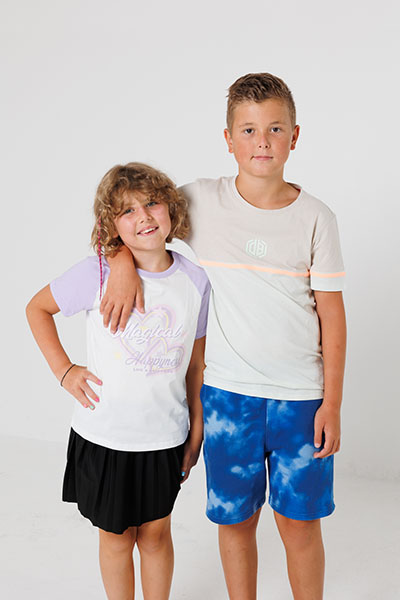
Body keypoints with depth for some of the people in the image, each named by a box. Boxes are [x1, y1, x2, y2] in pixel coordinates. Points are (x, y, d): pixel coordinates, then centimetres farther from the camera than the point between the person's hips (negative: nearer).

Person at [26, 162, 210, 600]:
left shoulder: (195, 280, -5)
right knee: (116, 536, 16)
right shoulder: (97, 273, -14)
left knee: (156, 534, 17)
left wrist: (197, 433, 8)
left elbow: (195, 363, 5)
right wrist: (63, 370, -6)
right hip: (104, 436, -2)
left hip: (165, 436, 2)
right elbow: (37, 308, 2)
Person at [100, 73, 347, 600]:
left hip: (300, 396, 0)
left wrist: (332, 401, -3)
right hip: (226, 392, 1)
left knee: (301, 523, 8)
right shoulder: (201, 201, -3)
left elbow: (331, 313, -1)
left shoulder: (315, 218, -3)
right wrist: (123, 262, -11)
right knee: (235, 519, 13)